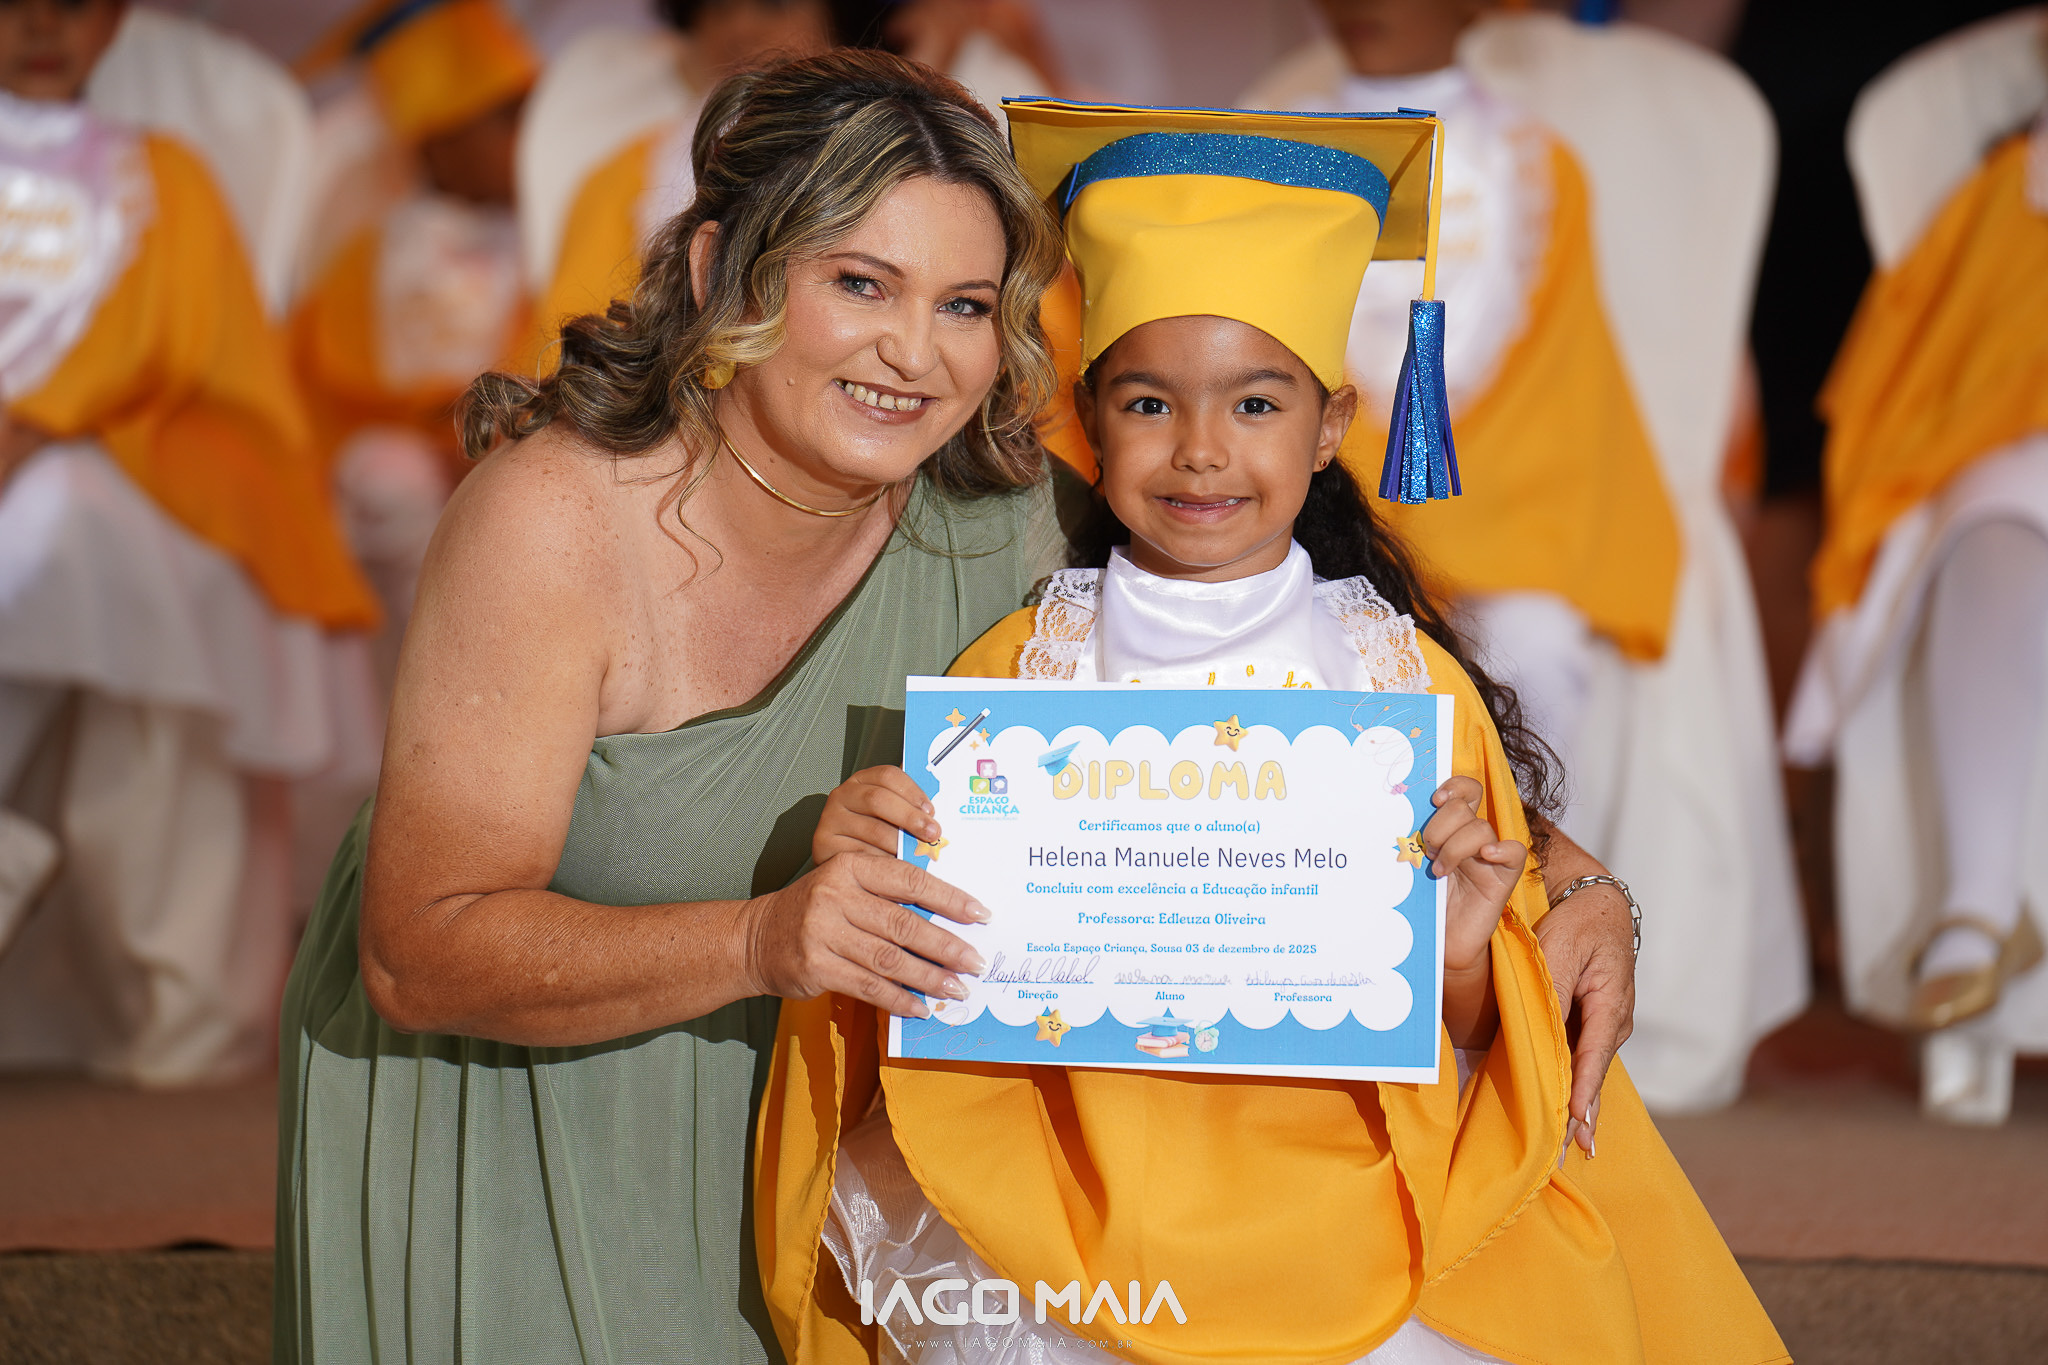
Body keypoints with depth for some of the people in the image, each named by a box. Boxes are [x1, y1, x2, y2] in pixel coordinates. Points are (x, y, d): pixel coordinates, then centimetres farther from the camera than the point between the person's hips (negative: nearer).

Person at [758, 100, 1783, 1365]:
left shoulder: (1410, 681, 5)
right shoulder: (1018, 667, 6)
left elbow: (1466, 1071, 7)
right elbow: (936, 995, 8)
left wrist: (1460, 953, -13)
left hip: (1340, 1209, 0)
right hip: (1063, 1228, 0)